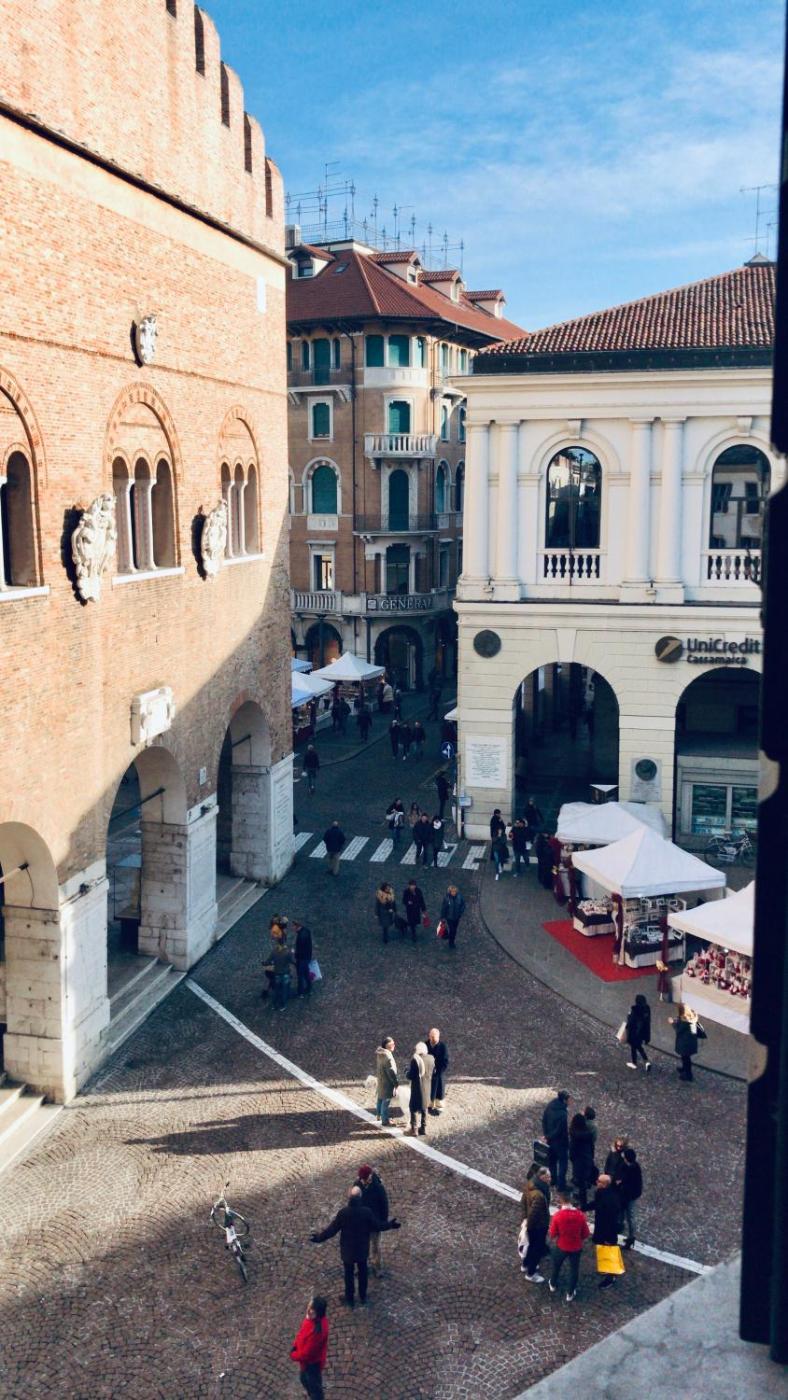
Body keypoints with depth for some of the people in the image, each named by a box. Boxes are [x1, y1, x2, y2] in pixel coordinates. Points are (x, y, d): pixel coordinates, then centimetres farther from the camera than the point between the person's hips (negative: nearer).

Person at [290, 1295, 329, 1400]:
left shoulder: (317, 1331, -41)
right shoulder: (312, 1318, -16)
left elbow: (307, 1354, -30)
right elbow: (302, 1332, 4)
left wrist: (294, 1355, -13)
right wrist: (295, 1345, -6)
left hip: (312, 1363, -8)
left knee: (314, 1386, 18)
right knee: (304, 1379, 32)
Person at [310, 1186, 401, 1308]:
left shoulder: (343, 1212, -24)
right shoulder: (367, 1211, -21)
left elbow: (332, 1229, -16)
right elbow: (377, 1226, -9)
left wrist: (319, 1237, -1)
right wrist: (390, 1224, 9)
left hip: (348, 1250, -1)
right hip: (362, 1249, 1)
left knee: (349, 1274, 18)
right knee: (362, 1272, 23)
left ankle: (349, 1299, 34)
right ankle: (363, 1297, 39)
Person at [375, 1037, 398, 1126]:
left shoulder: (379, 1053, -1)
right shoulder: (387, 1056, -29)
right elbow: (391, 1070, -25)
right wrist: (396, 1082, -16)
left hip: (380, 1079, 9)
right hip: (387, 1082, -9)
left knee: (380, 1098, 25)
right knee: (386, 1101, 4)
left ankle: (378, 1115, 42)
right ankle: (384, 1121, 14)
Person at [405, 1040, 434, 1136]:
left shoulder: (415, 1060, -21)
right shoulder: (431, 1059, -5)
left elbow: (410, 1076, -17)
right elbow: (433, 1072, 6)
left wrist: (408, 1071, 3)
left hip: (417, 1087, -5)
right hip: (427, 1087, 5)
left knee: (414, 1108, 7)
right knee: (424, 1107, 19)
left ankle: (413, 1129, 9)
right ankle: (423, 1128, 24)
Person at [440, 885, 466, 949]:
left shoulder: (459, 896, -16)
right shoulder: (446, 897, -21)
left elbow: (463, 905, -2)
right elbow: (443, 907, -13)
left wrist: (460, 913, -9)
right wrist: (442, 917, -7)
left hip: (457, 917, 3)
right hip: (449, 917, -3)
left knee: (455, 929, 17)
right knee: (451, 930, 0)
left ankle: (453, 941, 38)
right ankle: (451, 943, 22)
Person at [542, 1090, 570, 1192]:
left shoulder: (550, 1105, -8)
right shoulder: (563, 1113, -32)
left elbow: (544, 1120, 2)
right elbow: (559, 1130, -26)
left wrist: (546, 1134, 7)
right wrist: (549, 1137, -9)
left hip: (550, 1140, 7)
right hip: (560, 1141, -7)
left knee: (552, 1160, 24)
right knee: (563, 1162, 9)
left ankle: (553, 1180, 40)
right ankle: (561, 1185, 16)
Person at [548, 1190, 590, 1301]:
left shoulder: (557, 1215, -24)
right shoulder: (580, 1215, -19)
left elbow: (552, 1235, -15)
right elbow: (586, 1234, -7)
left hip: (561, 1246, 0)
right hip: (576, 1247, 1)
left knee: (556, 1266, 27)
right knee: (574, 1269, 22)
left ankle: (553, 1285, 49)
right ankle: (570, 1293, 35)